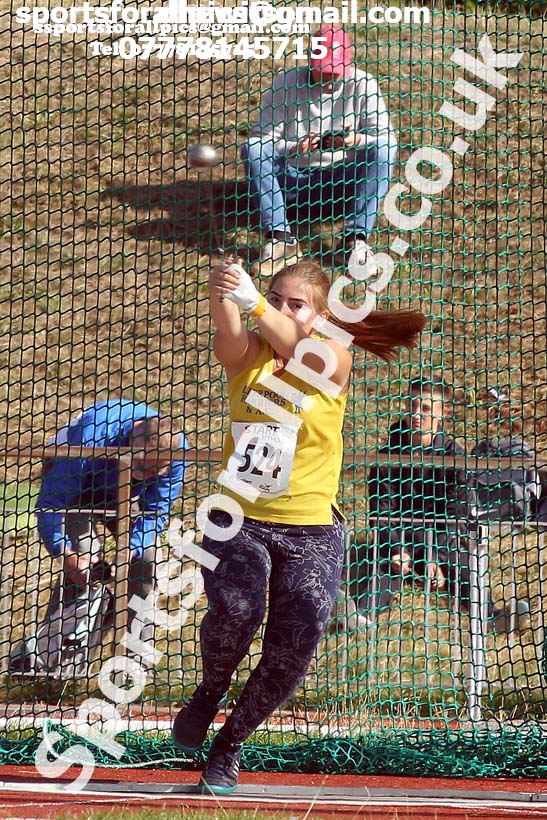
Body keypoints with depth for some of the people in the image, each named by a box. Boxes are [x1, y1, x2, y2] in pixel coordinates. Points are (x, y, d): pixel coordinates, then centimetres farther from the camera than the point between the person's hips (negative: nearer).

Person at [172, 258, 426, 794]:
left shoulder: (333, 360, -2)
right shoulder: (249, 357, 3)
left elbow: (293, 346, -24)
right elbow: (230, 343, -21)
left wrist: (253, 301, -43)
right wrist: (223, 298, -44)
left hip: (310, 530, 0)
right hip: (237, 519, 0)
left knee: (291, 654, -5)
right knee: (235, 610, -27)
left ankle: (228, 744, 21)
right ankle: (210, 692, 6)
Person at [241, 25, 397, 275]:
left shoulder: (362, 84, -4)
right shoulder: (286, 83, -6)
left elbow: (386, 138, -8)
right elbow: (263, 137, -10)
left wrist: (359, 140, -31)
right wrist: (293, 148, -30)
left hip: (342, 182, 0)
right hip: (292, 179, 0)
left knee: (384, 151, -25)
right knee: (253, 149, -25)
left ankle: (356, 237, -32)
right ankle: (280, 237, -33)